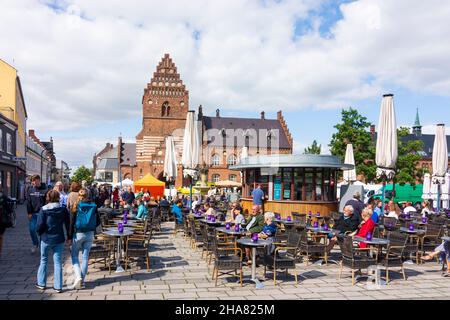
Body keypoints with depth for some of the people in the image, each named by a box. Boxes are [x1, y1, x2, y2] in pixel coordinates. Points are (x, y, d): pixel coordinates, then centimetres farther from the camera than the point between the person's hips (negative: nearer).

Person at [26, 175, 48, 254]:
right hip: (33, 213, 3)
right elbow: (28, 202, 4)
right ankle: (35, 244, 20)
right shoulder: (30, 190, 3)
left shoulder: (44, 190, -5)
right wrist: (29, 212, -2)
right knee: (31, 229, 1)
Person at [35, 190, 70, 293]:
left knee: (44, 260, 17)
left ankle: (41, 283, 27)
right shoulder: (63, 209, -5)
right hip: (59, 239, 1)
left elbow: (39, 225, -11)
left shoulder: (44, 209, -10)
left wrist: (39, 233, 10)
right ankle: (58, 286, 7)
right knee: (58, 262, 6)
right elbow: (68, 224, -1)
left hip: (46, 239, -1)